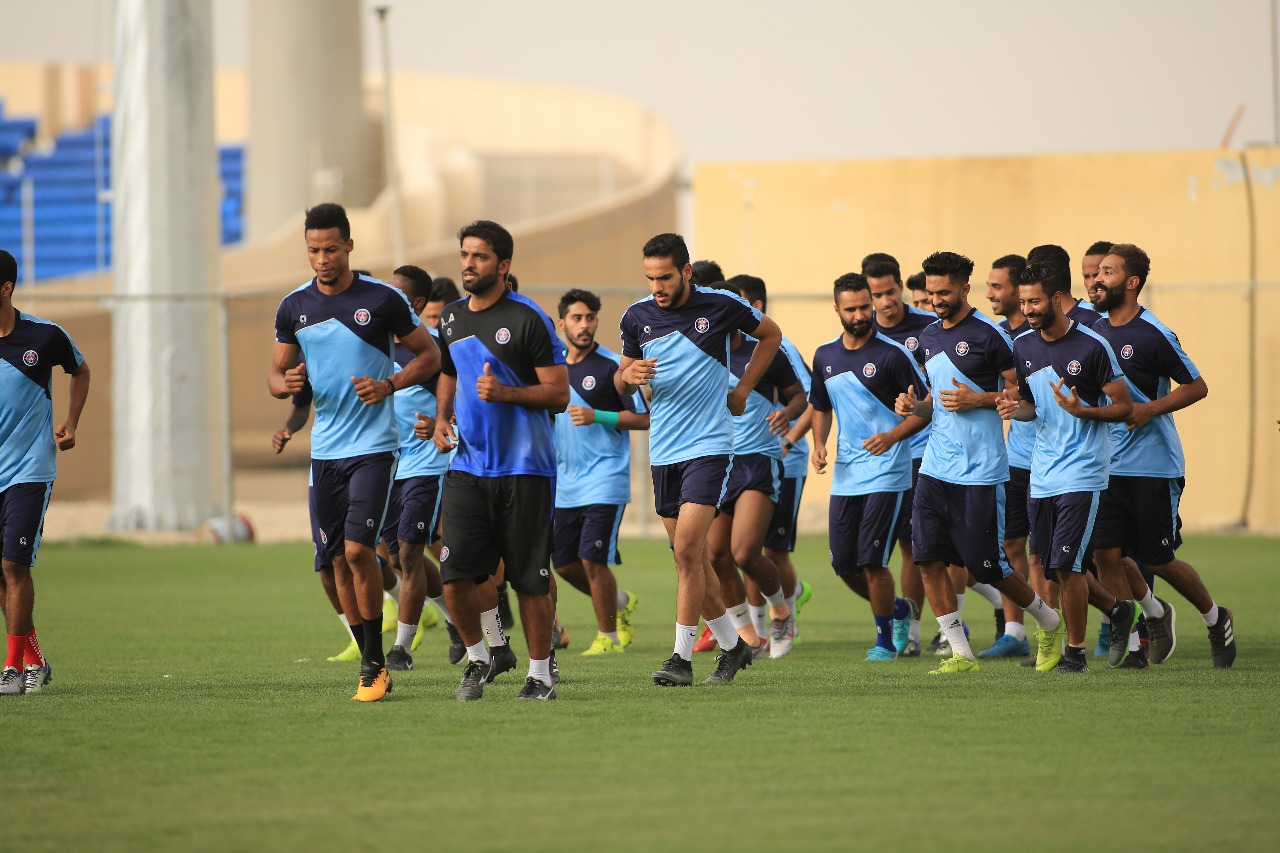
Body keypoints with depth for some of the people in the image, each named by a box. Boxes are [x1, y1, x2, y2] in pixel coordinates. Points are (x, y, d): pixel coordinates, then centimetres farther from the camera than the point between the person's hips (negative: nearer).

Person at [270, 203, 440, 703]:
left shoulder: (382, 300, -6)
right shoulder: (295, 307, 5)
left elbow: (429, 356, 2)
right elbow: (276, 373, 12)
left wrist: (389, 385, -15)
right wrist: (284, 384, -12)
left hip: (373, 445, -5)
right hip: (325, 449, 5)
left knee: (358, 549, -15)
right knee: (339, 559, 5)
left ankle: (374, 665, -4)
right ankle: (372, 665, 16)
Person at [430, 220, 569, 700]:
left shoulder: (528, 319, -7)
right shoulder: (452, 319, 10)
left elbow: (559, 394, -8)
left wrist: (505, 393, -21)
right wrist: (442, 420, 10)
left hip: (524, 468, -4)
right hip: (467, 467, 5)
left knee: (530, 579, 0)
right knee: (454, 574, -7)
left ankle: (540, 674, 12)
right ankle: (478, 658, 13)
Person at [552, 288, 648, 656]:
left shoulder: (612, 365, -8)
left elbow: (643, 418, -9)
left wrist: (597, 416, -20)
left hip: (604, 479, -7)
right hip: (565, 483, 7)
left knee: (592, 559, -12)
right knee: (564, 563, 7)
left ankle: (608, 636, 3)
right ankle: (619, 601, 32)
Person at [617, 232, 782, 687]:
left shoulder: (720, 305, -7)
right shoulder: (637, 317, 1)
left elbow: (770, 333, 11)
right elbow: (620, 381, 13)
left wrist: (742, 389, 5)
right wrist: (629, 375, -11)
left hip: (708, 445, -5)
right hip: (663, 450, 5)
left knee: (688, 549, -16)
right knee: (691, 557, 9)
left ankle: (682, 658, -14)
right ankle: (731, 644, 25)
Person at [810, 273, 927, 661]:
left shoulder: (892, 354, -10)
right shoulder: (825, 356, 8)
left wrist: (893, 436, -23)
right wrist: (819, 445, 4)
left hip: (886, 472, -6)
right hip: (844, 475, 6)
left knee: (871, 561, -11)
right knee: (843, 563, 7)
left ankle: (884, 638, 5)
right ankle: (896, 609, 32)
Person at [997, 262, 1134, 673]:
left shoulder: (1092, 347, -11)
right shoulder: (1022, 347, 7)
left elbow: (1124, 406, -7)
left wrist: (1082, 411, -24)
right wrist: (1015, 408, -5)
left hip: (1081, 472, -7)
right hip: (1041, 474, 7)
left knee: (1066, 565, -12)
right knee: (1053, 570, 8)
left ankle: (1076, 651, 1)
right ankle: (1118, 610, 31)